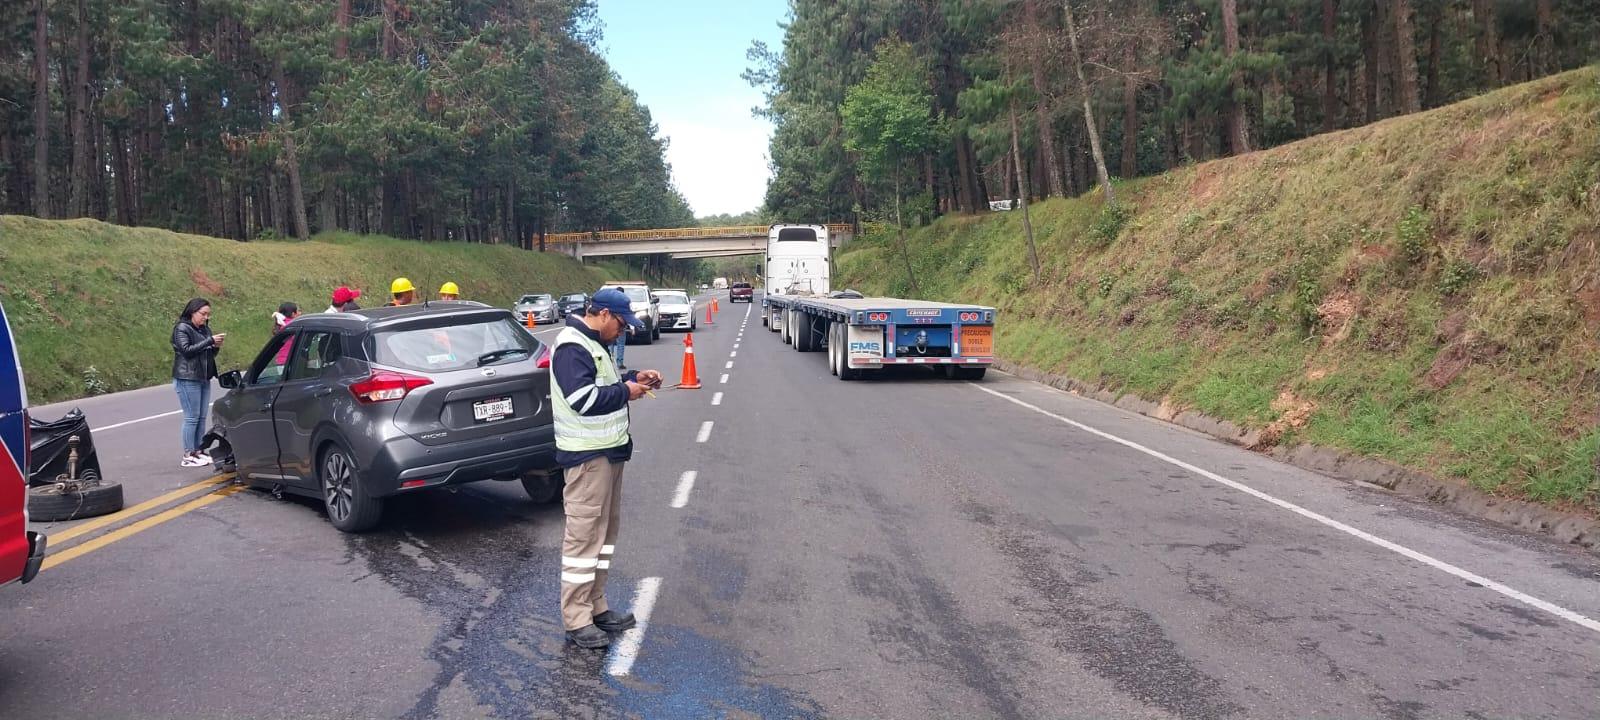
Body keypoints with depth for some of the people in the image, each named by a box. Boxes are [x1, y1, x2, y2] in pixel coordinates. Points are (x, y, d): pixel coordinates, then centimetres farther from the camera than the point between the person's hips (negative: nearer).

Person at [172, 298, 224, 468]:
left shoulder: (205, 328, 15)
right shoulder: (181, 328, -5)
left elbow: (210, 354, 20)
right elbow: (186, 350, -17)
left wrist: (216, 346, -1)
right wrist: (210, 341, -19)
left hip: (204, 378, 7)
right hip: (187, 379, -7)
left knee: (202, 417, 7)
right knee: (192, 417, -7)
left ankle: (198, 451, 13)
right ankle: (188, 456, -3)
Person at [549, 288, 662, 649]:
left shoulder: (593, 344, 16)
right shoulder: (571, 347, -17)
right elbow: (583, 398, -26)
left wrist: (633, 378, 10)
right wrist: (626, 392, -15)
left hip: (608, 451, 11)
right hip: (587, 456, -11)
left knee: (604, 529, 15)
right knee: (584, 533, -7)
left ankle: (595, 606, 24)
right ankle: (576, 619, 0)